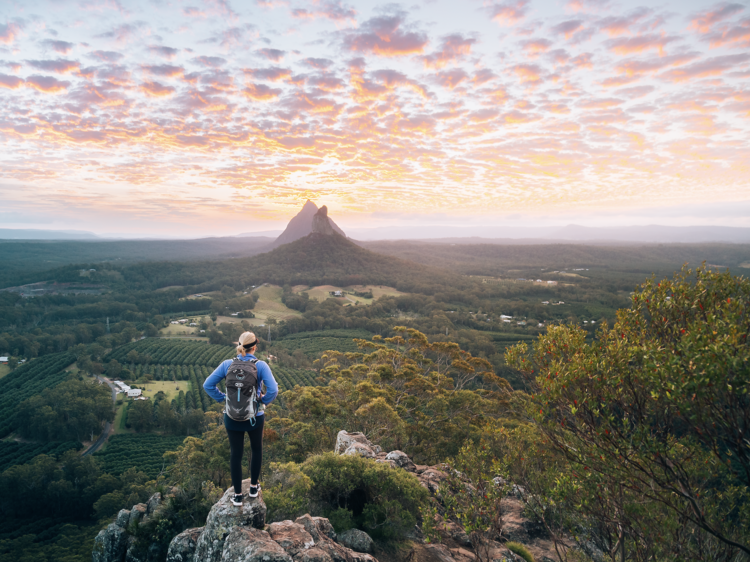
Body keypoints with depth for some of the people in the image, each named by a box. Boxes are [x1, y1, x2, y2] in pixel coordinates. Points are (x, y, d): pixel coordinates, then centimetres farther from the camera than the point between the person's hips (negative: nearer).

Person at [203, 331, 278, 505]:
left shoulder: (227, 364, -9)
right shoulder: (261, 365, -16)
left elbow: (208, 385, -8)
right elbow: (273, 389, -24)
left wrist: (222, 399, 1)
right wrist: (264, 401, -6)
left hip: (232, 417, 1)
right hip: (255, 417, -1)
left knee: (235, 454, 16)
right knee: (257, 449, 24)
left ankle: (238, 495, 25)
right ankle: (254, 487, 34)